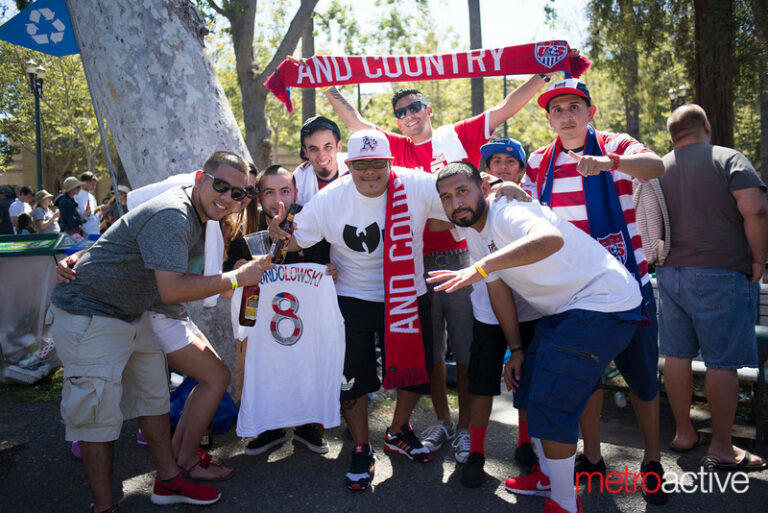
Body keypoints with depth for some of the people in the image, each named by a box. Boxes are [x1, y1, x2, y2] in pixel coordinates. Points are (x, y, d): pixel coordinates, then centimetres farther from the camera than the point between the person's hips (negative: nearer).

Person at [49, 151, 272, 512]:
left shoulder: (197, 214, 5)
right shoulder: (171, 216, -27)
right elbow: (172, 290, -34)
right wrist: (236, 278, -27)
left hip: (131, 316, 10)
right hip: (88, 316, -10)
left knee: (153, 396, 13)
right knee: (100, 414, -4)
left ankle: (168, 482, 26)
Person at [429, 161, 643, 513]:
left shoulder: (507, 212, -22)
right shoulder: (481, 232, 9)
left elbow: (550, 239, -45)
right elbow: (498, 292, 14)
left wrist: (481, 267, -54)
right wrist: (516, 349, 12)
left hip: (604, 302, -10)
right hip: (566, 310, 10)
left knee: (550, 401, -12)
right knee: (528, 385, 16)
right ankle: (549, 477, 35)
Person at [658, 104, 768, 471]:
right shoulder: (729, 159, -4)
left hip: (670, 273, 5)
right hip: (721, 275, -5)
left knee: (677, 355, 11)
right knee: (722, 362, 2)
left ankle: (683, 434, 23)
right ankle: (721, 450, 10)